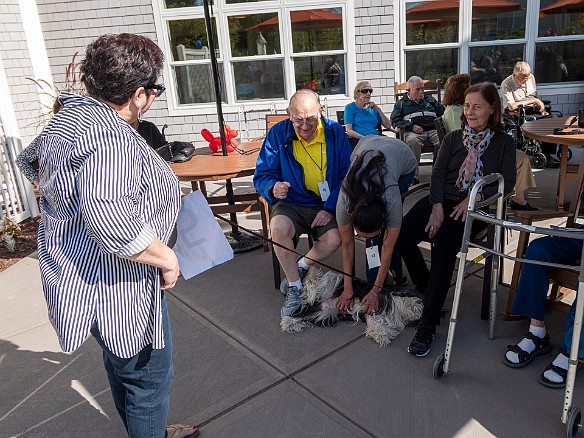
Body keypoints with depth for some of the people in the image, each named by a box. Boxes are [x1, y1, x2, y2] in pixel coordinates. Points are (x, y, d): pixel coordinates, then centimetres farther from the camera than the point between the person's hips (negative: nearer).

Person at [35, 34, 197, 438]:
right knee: (148, 376, 10)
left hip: (78, 273, 11)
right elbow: (108, 218, -41)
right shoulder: (110, 135, -28)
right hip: (115, 283, -11)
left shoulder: (67, 116, 7)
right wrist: (166, 257, -25)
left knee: (123, 366, 28)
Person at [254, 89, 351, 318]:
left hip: (326, 206, 1)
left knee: (334, 239, -27)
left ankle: (301, 267, 6)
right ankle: (294, 288, -10)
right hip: (291, 204, 0)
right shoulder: (278, 134, -6)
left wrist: (330, 208, -15)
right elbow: (261, 176, -4)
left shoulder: (335, 133, -4)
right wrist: (273, 188, -28)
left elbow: (347, 176, -2)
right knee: (279, 227, -32)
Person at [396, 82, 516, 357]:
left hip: (473, 207, -3)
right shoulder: (453, 139, 18)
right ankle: (426, 290, 1)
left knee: (443, 248, -32)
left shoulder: (503, 143, 12)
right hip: (441, 200, 3)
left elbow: (508, 182, 2)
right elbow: (438, 174, 6)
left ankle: (428, 325, -28)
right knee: (403, 236, -25)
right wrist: (437, 207, -11)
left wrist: (475, 197, -15)